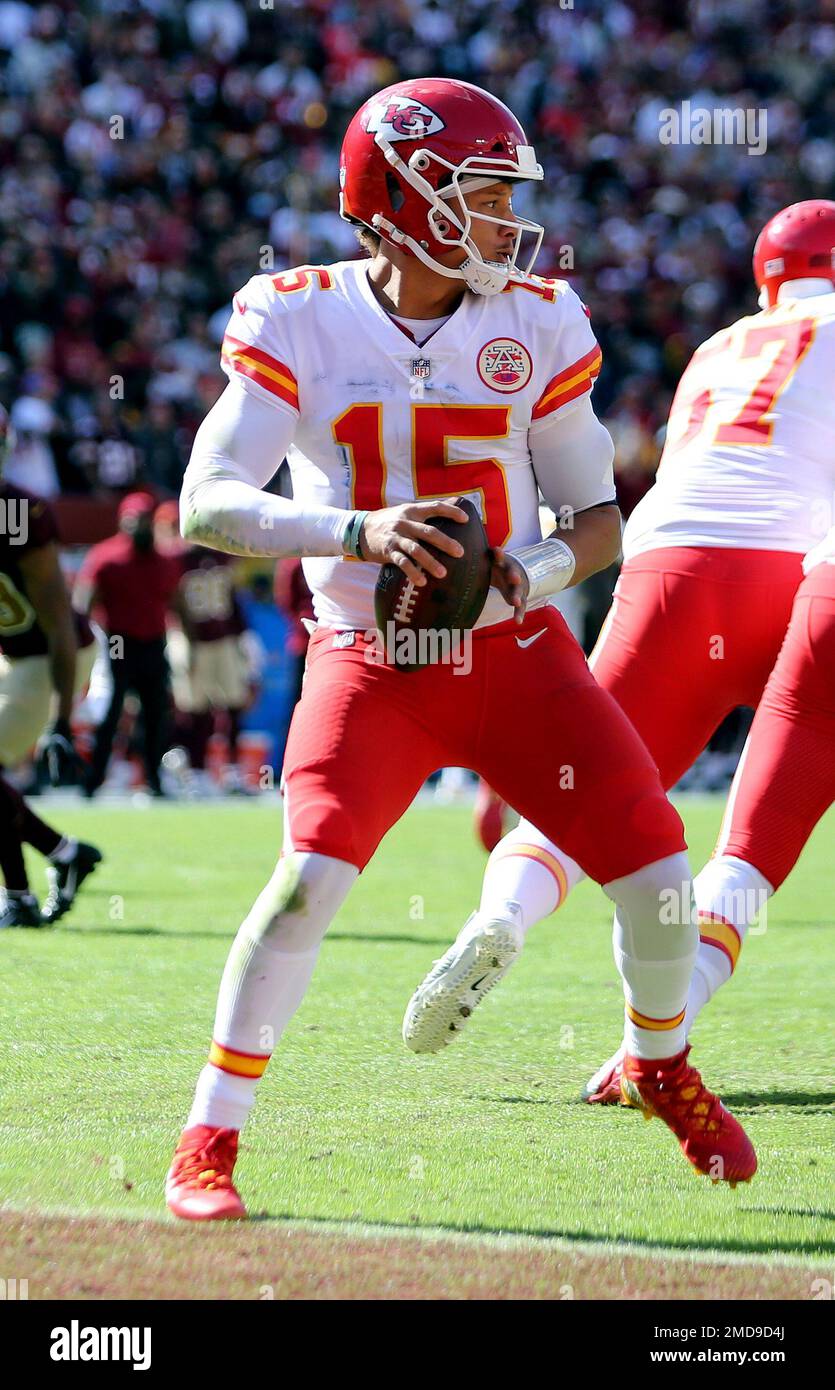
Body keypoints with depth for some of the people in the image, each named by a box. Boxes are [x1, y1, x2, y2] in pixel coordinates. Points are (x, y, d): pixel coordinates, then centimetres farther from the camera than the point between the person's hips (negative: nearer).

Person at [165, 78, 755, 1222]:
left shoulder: (535, 324, -1)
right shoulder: (300, 324, -9)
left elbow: (599, 516, 6)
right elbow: (206, 505, -18)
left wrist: (537, 573, -17)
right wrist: (358, 533, -32)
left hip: (517, 654, 3)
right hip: (370, 662, -3)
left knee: (657, 877, -5)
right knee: (311, 877, -23)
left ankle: (660, 1064, 27)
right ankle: (207, 1142, -9)